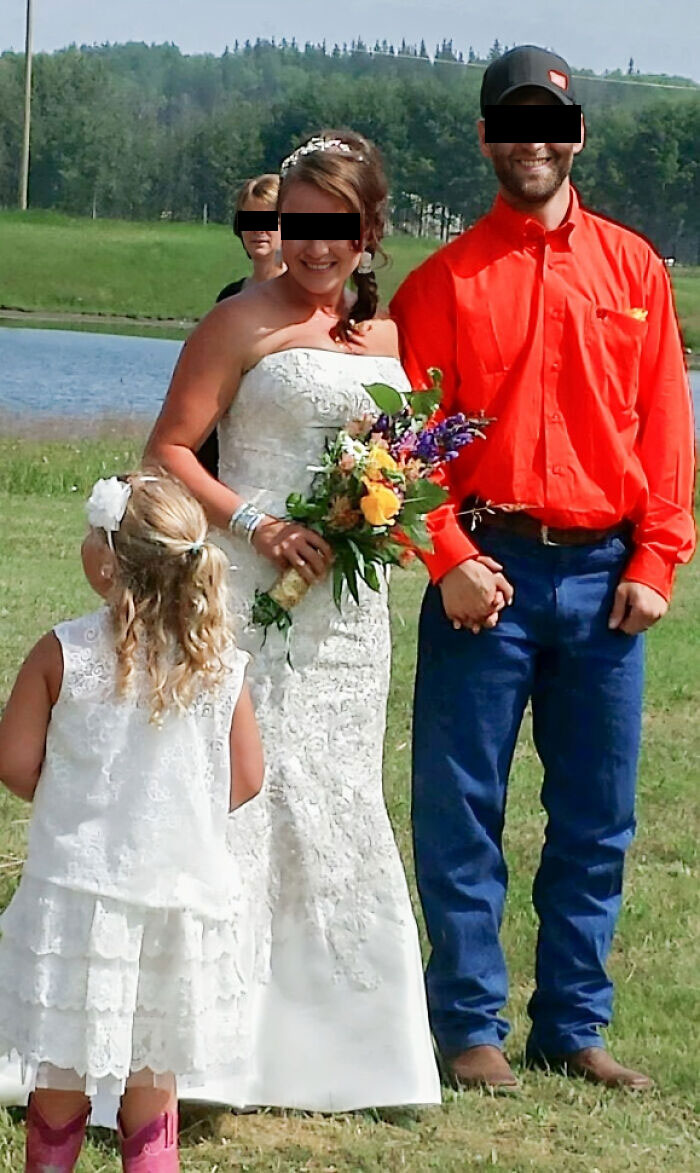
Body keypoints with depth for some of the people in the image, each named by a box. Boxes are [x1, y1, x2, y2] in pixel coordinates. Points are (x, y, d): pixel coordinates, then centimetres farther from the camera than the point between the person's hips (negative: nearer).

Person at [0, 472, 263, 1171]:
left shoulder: (62, 654, -11)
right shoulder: (220, 664, -5)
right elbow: (245, 778, 1)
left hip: (77, 885, -2)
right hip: (179, 885, 2)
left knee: (62, 1069, 8)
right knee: (152, 1068, 13)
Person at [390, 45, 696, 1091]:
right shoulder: (447, 279, 2)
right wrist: (451, 557, -12)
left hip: (605, 575, 3)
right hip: (491, 571, -2)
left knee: (597, 815, 7)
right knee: (463, 808, 1)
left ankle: (574, 1024, 16)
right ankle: (470, 1025, 9)